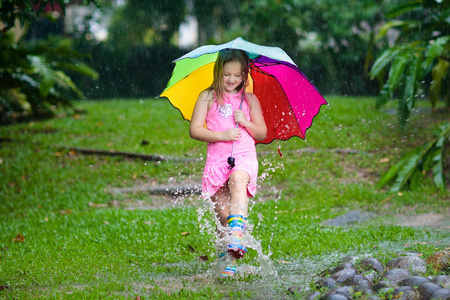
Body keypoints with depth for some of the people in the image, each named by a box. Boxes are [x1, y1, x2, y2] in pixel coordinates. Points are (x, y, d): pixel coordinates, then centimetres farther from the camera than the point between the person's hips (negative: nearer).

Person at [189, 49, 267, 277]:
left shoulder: (250, 100, 13)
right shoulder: (207, 97, 9)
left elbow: (262, 133, 13)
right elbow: (194, 130, 3)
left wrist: (246, 123, -7)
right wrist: (221, 135, -11)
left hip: (244, 156, -1)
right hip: (216, 158, 1)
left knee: (237, 179, -36)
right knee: (222, 214, -3)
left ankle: (237, 233, -48)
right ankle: (228, 261, 9)